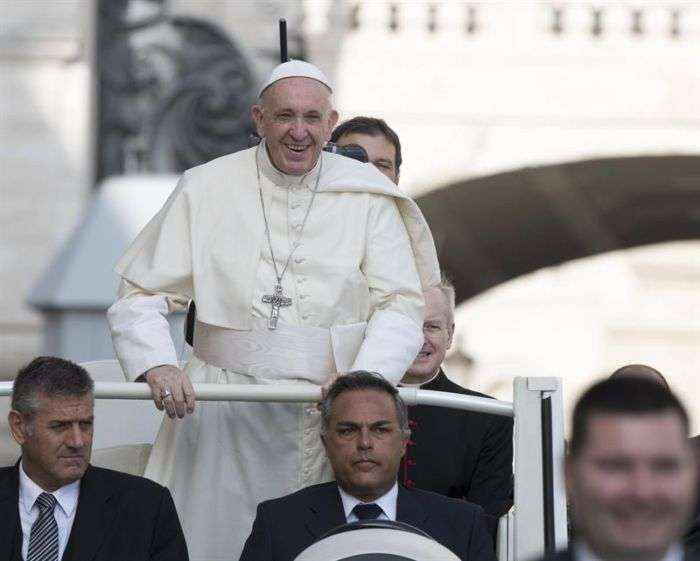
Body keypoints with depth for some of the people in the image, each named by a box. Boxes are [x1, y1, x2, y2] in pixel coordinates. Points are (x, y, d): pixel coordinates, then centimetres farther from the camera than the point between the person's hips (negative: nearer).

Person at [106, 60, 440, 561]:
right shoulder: (206, 190, 5)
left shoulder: (368, 196, 5)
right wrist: (157, 366, -15)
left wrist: (363, 378, -20)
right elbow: (141, 295, 4)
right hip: (224, 415, 0)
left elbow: (400, 304, -1)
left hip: (333, 409, 0)